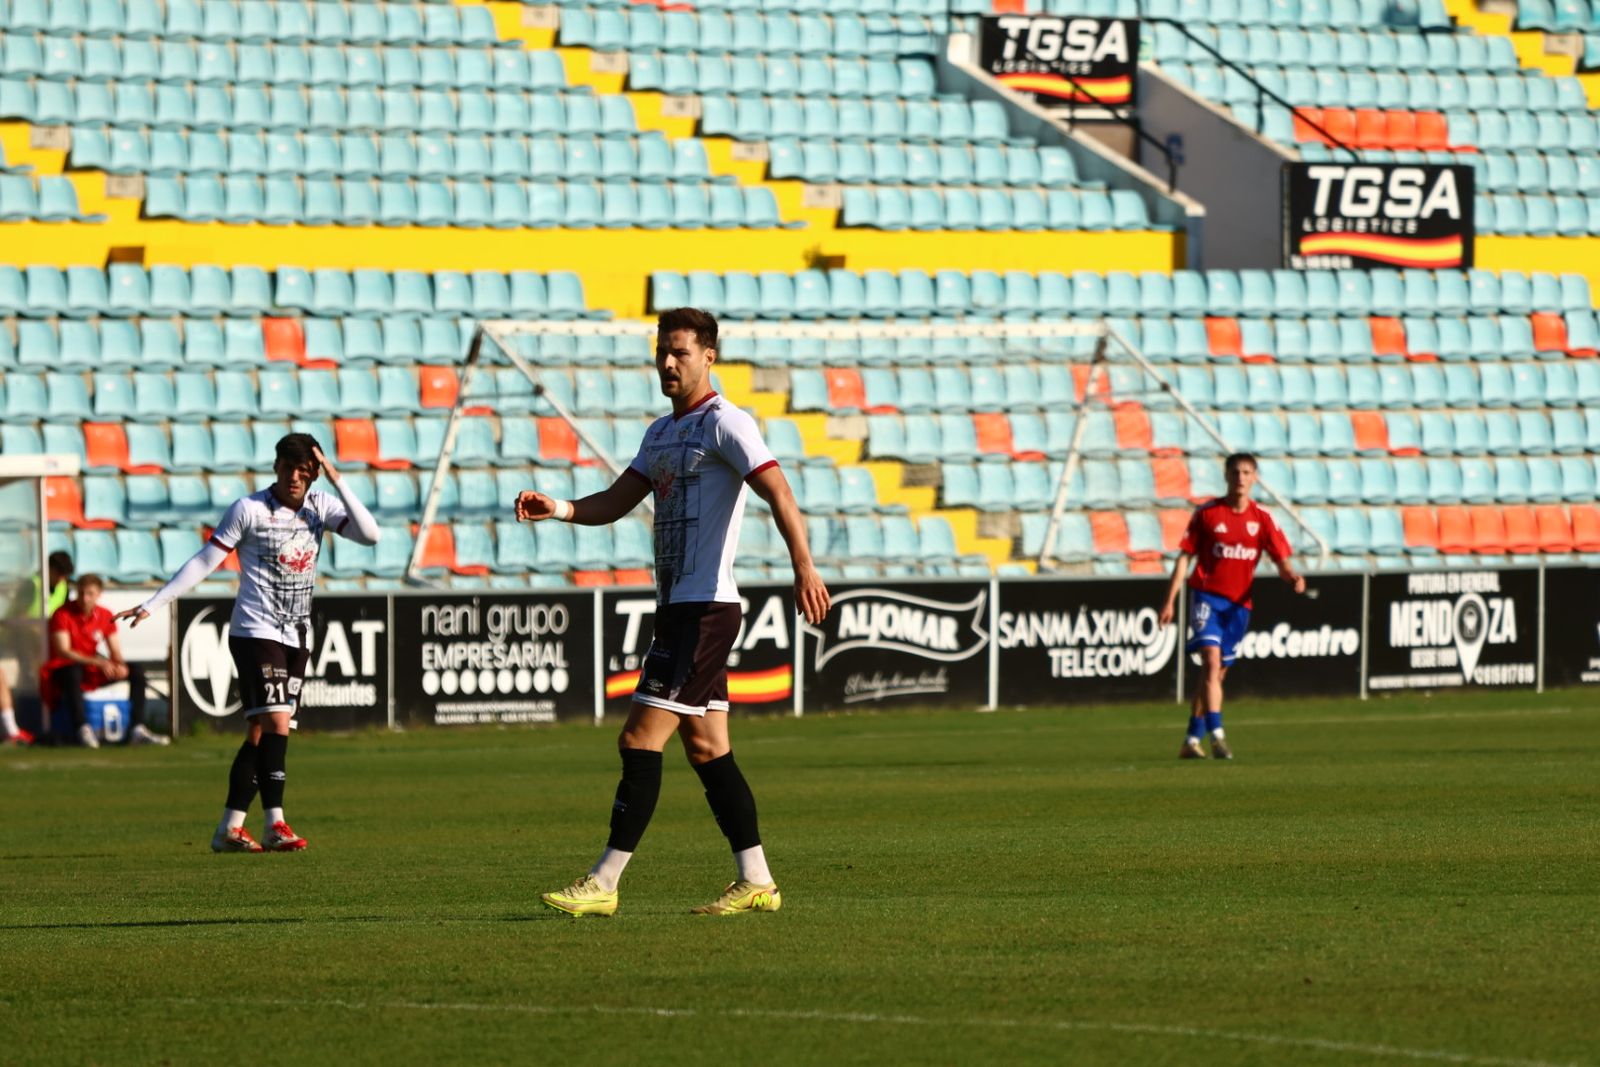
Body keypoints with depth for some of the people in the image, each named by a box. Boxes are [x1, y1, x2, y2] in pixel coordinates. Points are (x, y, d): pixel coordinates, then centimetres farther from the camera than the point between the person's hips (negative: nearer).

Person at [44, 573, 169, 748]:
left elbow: (115, 653, 4)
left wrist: (120, 666, -22)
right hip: (64, 671, -6)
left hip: (92, 671, 6)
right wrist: (99, 662, -31)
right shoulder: (63, 614, -13)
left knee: (136, 671, -8)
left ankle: (138, 730, -17)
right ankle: (83, 730, -46)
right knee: (73, 672, -41)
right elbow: (62, 652, -22)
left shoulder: (105, 616, 3)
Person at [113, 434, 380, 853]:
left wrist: (337, 479, -13)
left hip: (296, 637, 6)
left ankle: (230, 828, 12)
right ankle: (275, 825, -17)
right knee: (276, 723, -17)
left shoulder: (321, 507, 5)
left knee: (261, 734, 7)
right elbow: (203, 562, -4)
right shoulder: (249, 509, -7)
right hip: (256, 632, -6)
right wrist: (151, 605, -5)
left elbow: (370, 534, -8)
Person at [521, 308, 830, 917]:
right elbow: (616, 502, 18)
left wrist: (803, 566, -34)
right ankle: (756, 881, 12)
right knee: (707, 750, 9)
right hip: (677, 608, 10)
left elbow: (777, 491, -20)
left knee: (640, 741, -11)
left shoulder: (724, 424, -10)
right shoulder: (662, 432, 18)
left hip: (704, 608, -10)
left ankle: (604, 884, -10)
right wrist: (561, 509, -3)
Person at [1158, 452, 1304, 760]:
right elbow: (1185, 556, 2)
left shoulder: (1261, 518, 3)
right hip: (1206, 594, -3)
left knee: (1217, 673, 9)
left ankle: (1192, 741, 18)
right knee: (1211, 661, -20)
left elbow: (1281, 558, -1)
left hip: (1239, 603, 3)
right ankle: (1216, 735, -27)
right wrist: (1170, 600, -2)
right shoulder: (1207, 513, -1)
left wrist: (1293, 577, -25)